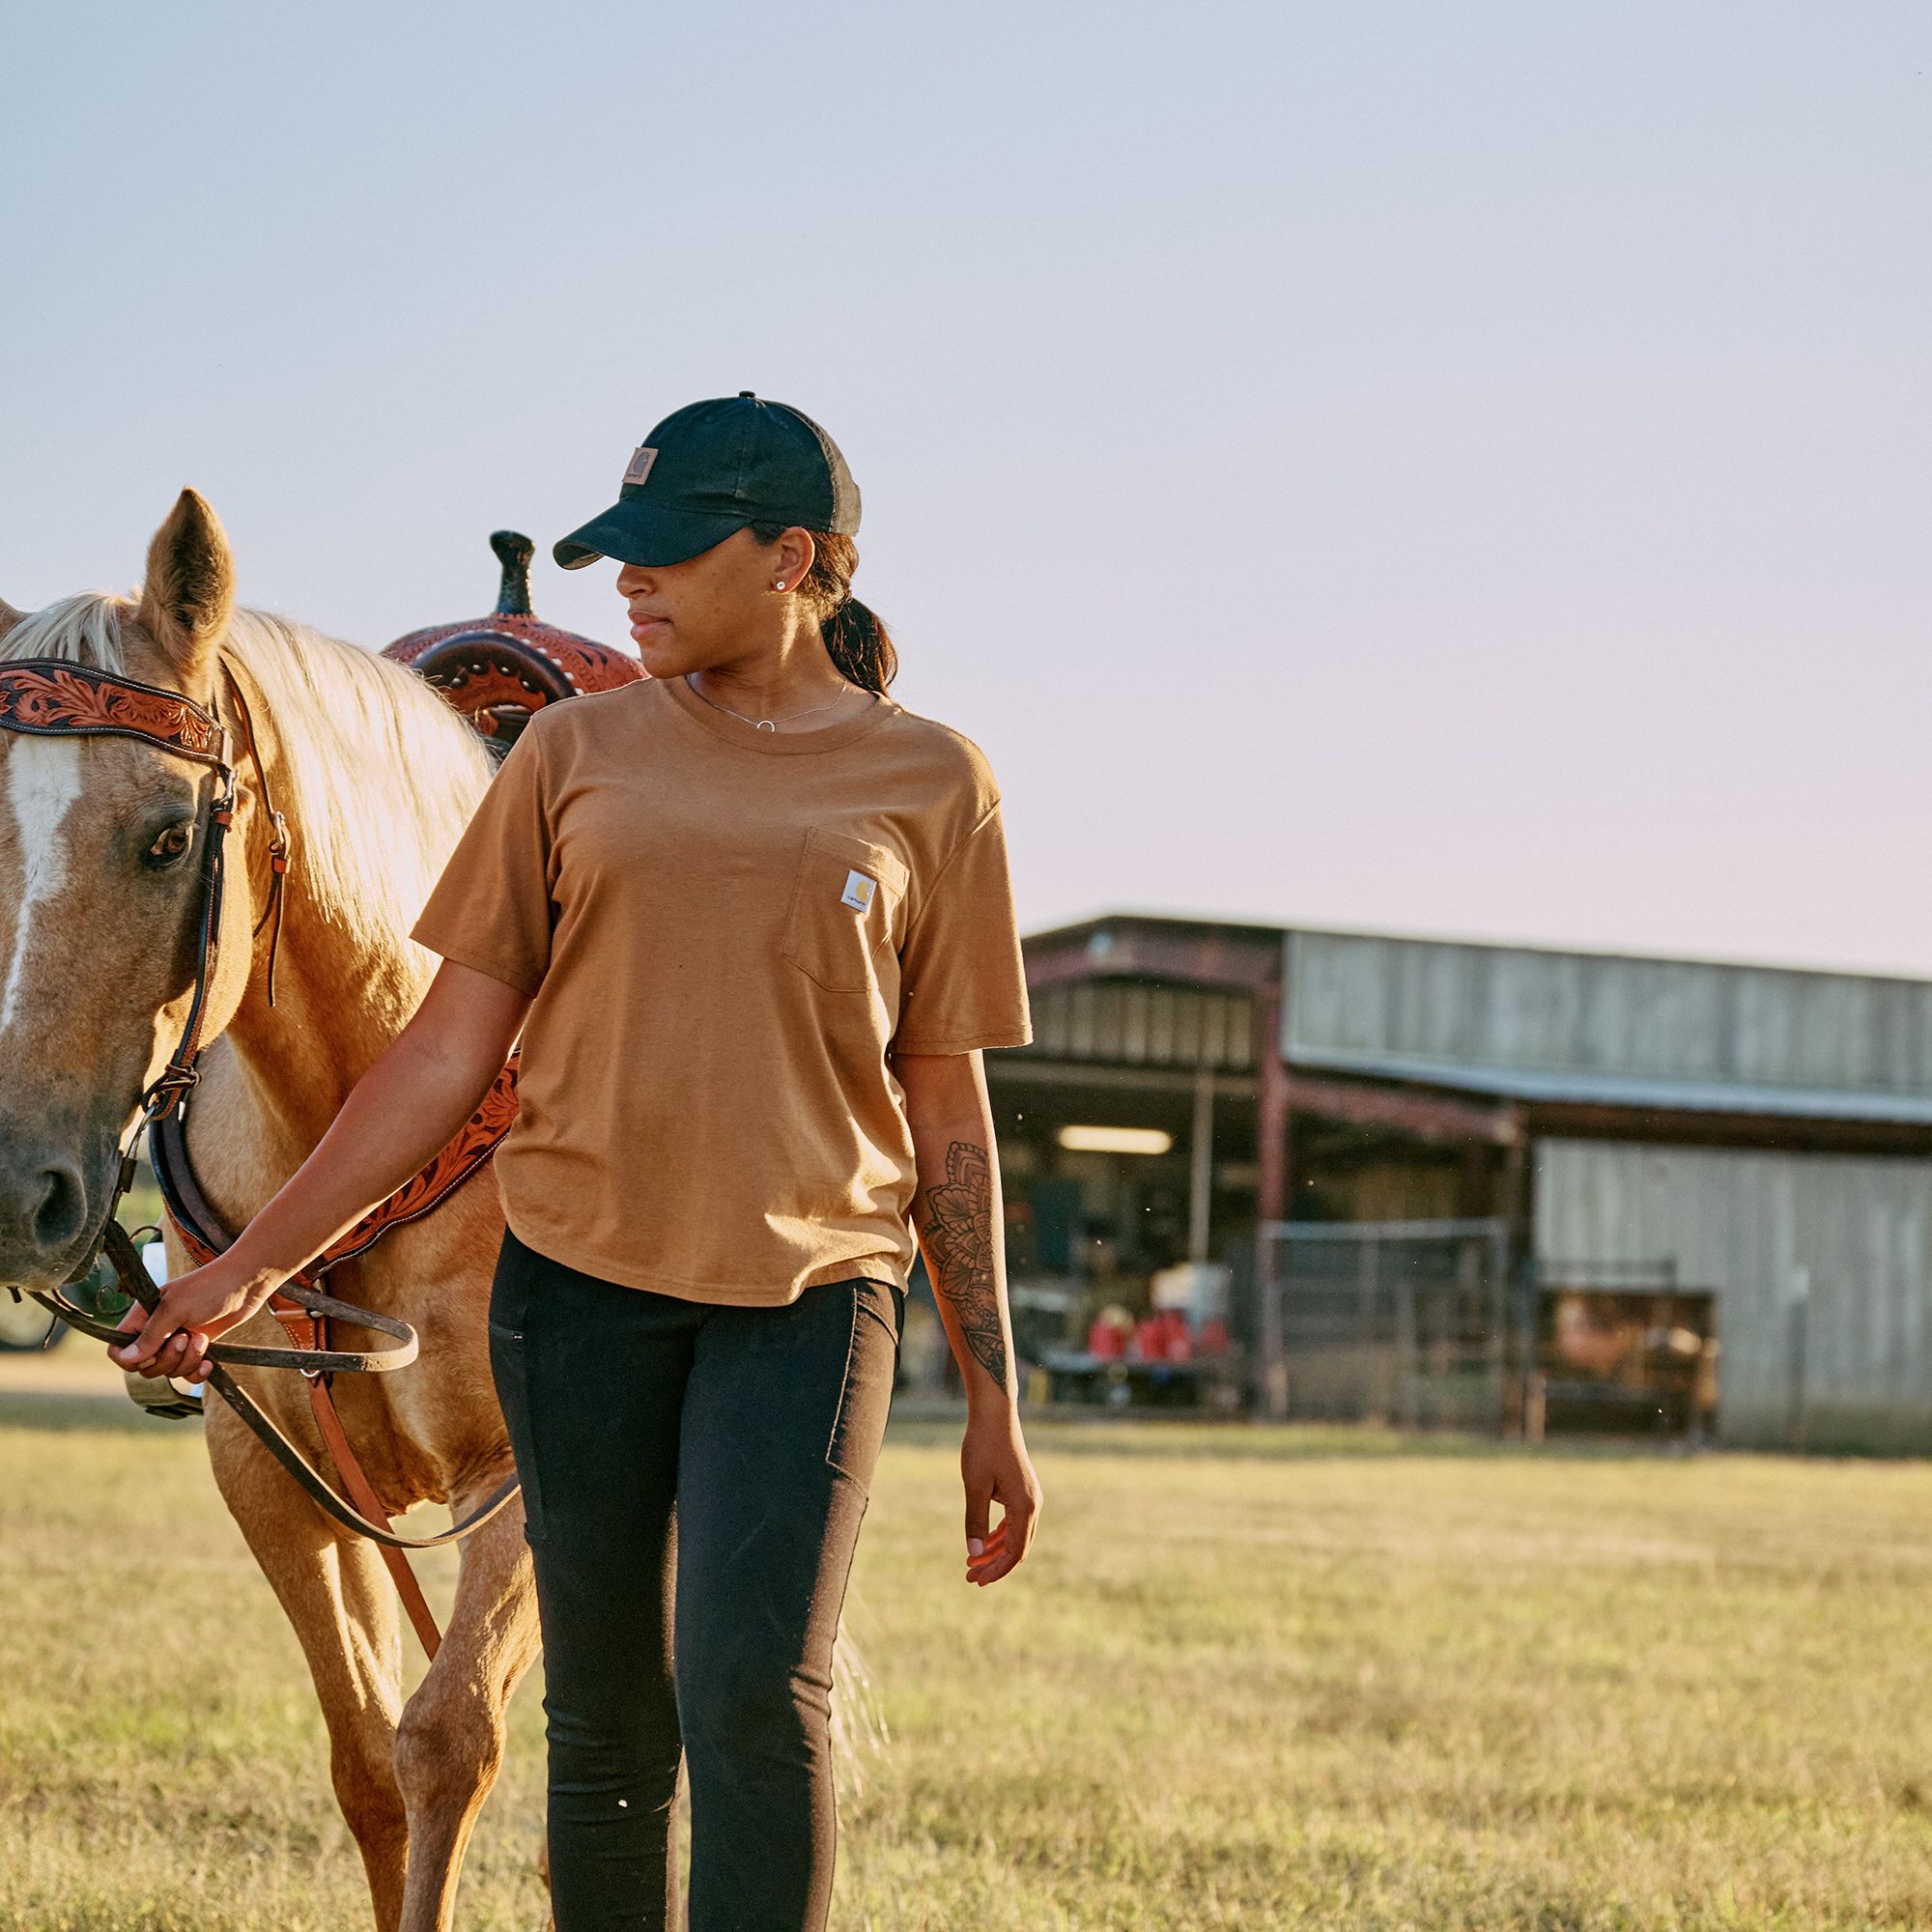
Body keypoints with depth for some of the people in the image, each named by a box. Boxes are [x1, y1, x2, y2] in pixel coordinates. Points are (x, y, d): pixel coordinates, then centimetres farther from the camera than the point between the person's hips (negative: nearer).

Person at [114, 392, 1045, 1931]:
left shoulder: (931, 784, 4)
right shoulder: (578, 753, 7)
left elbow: (948, 1107, 7)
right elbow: (450, 1051, 8)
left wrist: (994, 1402, 6)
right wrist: (254, 1264, 4)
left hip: (807, 1296, -2)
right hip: (579, 1282, 2)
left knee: (755, 1691, -17)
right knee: (606, 1723, 6)